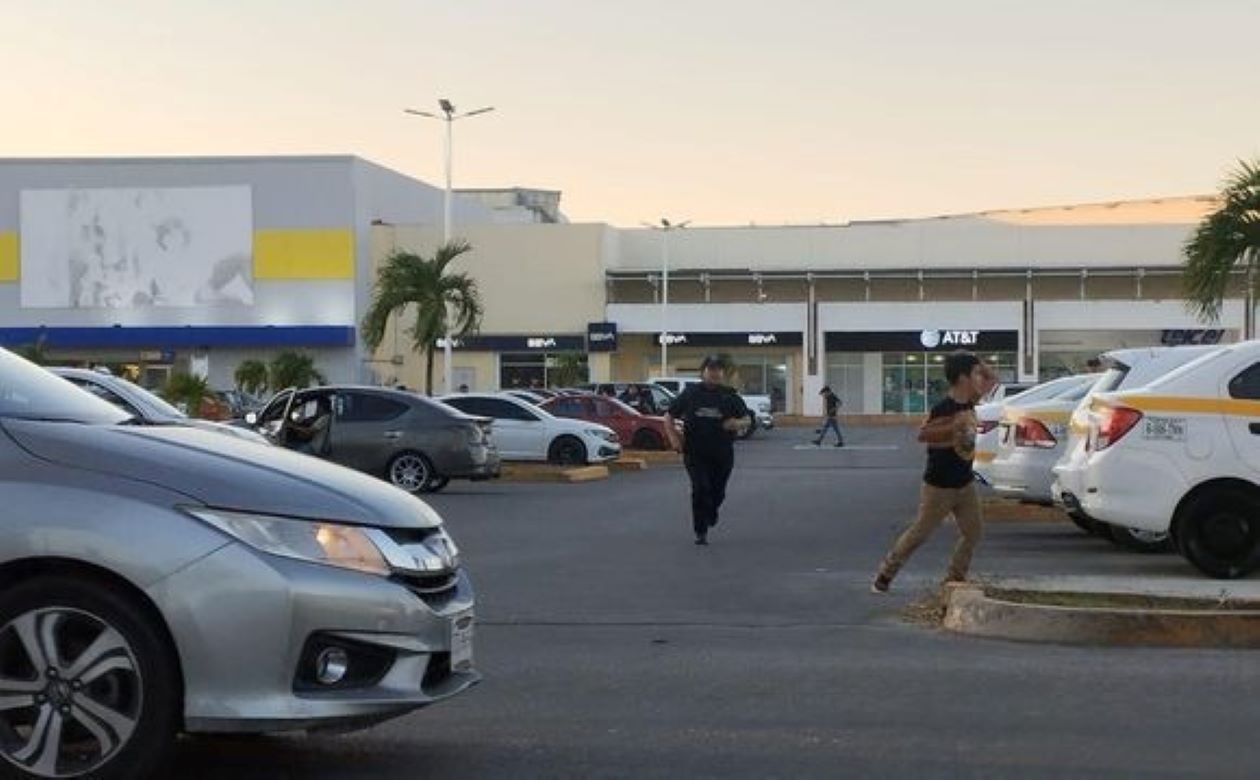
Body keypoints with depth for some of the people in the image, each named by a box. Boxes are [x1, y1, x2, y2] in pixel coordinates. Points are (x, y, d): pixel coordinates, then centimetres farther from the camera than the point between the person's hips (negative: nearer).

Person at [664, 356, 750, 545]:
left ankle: (710, 515, 44)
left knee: (718, 492, 10)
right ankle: (701, 532, -5)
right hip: (695, 453, -2)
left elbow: (746, 419, 9)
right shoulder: (690, 394, 2)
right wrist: (673, 437, -7)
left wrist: (737, 424, -15)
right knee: (701, 489, -13)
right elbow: (669, 416, 7)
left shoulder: (730, 396, 4)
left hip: (722, 454, 2)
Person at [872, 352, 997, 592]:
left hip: (965, 484, 8)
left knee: (973, 532, 7)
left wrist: (977, 363, -3)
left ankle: (955, 578, 18)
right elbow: (922, 434, -34)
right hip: (939, 486, -7)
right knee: (919, 533, 0)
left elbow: (992, 379, 16)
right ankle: (886, 573, 12)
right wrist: (955, 426, -39)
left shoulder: (969, 402, 2)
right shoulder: (944, 408, -22)